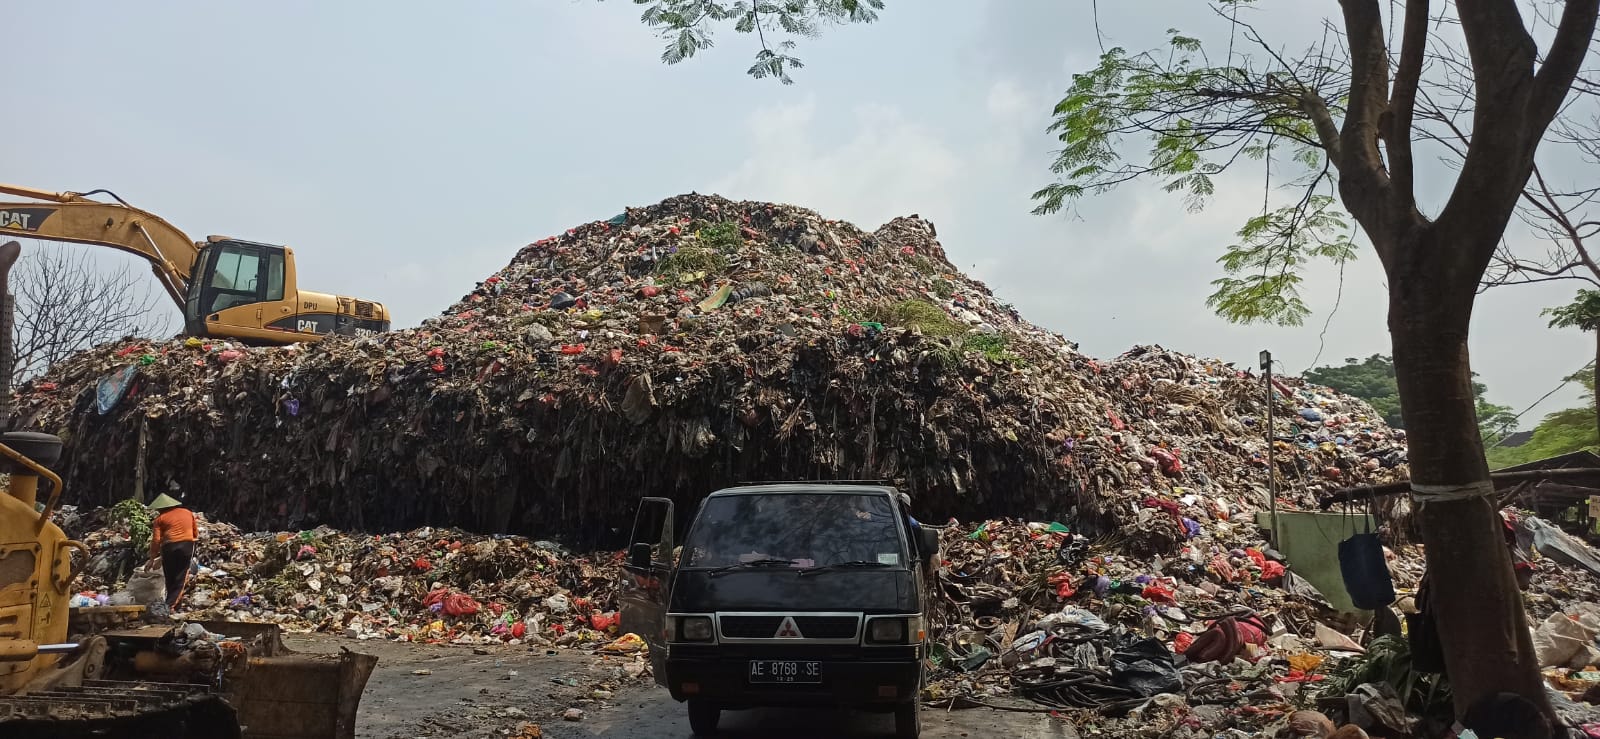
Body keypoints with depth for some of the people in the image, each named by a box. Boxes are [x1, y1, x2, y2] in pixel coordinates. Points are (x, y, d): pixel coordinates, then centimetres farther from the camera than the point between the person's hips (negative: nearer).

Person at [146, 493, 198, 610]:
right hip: (187, 546, 2)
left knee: (170, 578, 13)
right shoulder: (188, 513, 16)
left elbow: (156, 540, -2)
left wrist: (152, 558, 3)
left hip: (169, 547, -2)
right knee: (180, 578, 3)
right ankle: (170, 604, -7)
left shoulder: (160, 518, 4)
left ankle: (170, 603, 19)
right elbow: (196, 533, 19)